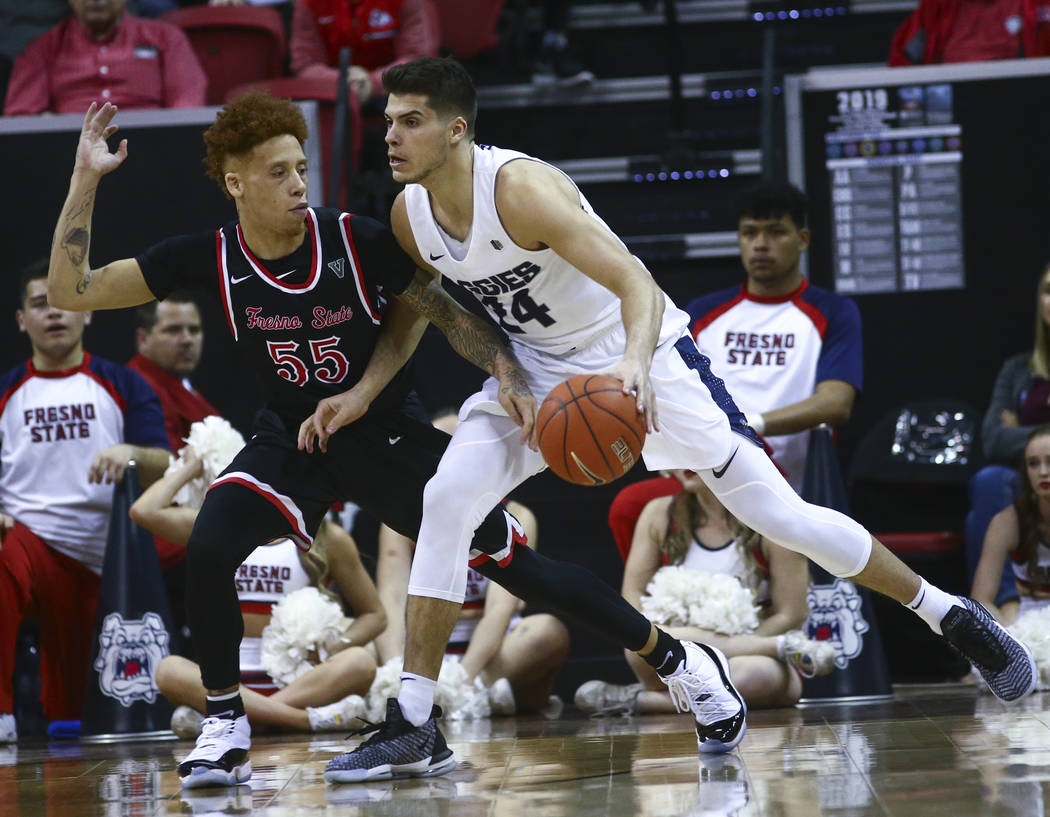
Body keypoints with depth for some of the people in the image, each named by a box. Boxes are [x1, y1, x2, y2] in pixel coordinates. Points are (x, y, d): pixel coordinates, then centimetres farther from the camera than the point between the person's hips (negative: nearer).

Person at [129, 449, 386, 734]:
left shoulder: (330, 539, 11)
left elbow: (374, 614, 13)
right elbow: (144, 512, 3)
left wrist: (335, 647, -7)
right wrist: (188, 469, 16)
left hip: (297, 681, 0)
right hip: (231, 682, 0)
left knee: (360, 662, -32)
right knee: (170, 670, -31)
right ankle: (309, 719, -42)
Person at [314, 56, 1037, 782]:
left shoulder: (520, 187, -29)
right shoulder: (408, 216, -8)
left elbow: (636, 282, -36)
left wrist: (634, 362, -55)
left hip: (636, 353, -6)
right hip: (538, 369, 6)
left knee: (779, 515, -5)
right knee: (446, 503, -16)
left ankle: (952, 616, 14)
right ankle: (411, 726, -12)